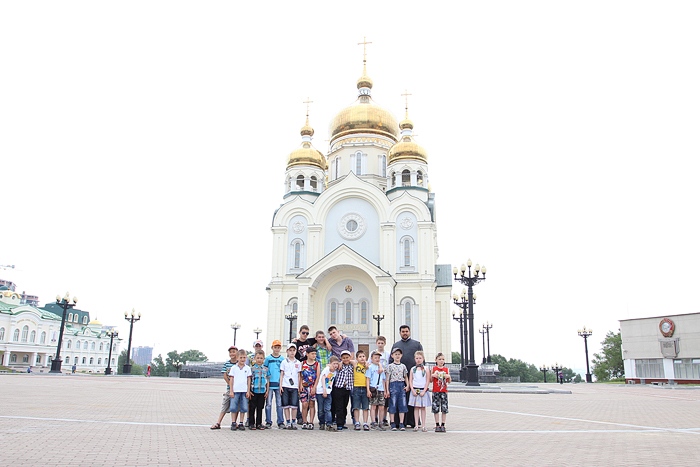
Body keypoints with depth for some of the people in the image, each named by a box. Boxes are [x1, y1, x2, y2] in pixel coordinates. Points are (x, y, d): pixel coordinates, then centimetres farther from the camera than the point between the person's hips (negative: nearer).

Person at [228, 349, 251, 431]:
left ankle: (241, 423, 13)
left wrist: (248, 391, 3)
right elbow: (231, 379, 3)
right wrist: (231, 391, -2)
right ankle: (233, 423, 10)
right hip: (235, 390, -1)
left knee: (243, 408, 3)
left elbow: (249, 380, 8)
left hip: (244, 391, 1)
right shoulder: (233, 368, 2)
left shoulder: (248, 368, 6)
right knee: (233, 407, 0)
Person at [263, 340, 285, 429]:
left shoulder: (283, 359, 9)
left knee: (279, 404, 4)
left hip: (279, 384, 1)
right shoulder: (268, 358, 5)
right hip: (270, 383, -1)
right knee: (268, 404, 1)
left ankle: (281, 422, 9)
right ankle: (268, 422, 9)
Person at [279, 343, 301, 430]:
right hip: (285, 386, -1)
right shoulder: (284, 362, 7)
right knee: (286, 405, 0)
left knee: (294, 405, -5)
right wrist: (280, 385, -1)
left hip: (294, 386, 1)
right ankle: (288, 423, 7)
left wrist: (299, 386, 7)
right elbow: (281, 374, 7)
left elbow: (299, 376, 13)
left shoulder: (298, 363, 10)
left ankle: (294, 422, 5)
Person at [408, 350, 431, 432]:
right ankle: (416, 425, 6)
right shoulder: (413, 369, 6)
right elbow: (410, 381, 5)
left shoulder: (426, 369, 1)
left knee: (423, 407, 4)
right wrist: (413, 390, -7)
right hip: (414, 390, 1)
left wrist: (424, 391, -11)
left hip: (423, 390, -1)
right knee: (416, 407, 3)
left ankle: (423, 425, 8)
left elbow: (427, 382, -2)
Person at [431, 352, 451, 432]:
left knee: (444, 409, 0)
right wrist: (433, 375, -10)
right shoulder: (433, 368, 4)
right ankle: (437, 425, 10)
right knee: (436, 408, 0)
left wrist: (449, 377, -10)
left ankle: (443, 425, 9)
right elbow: (430, 380, 8)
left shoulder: (446, 369, 6)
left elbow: (449, 381, 9)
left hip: (444, 391, 1)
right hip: (435, 391, -1)